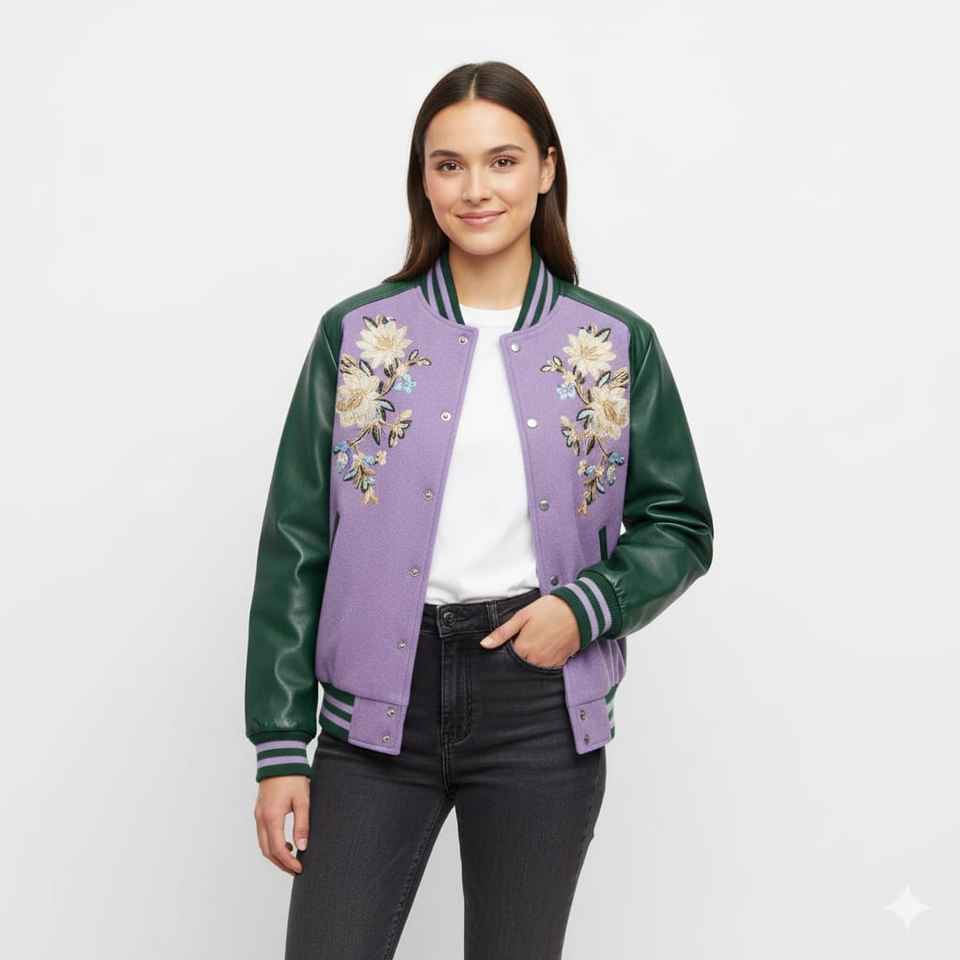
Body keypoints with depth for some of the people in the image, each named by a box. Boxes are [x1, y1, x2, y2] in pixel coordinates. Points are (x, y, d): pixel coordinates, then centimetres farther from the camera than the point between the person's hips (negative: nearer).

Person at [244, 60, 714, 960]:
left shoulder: (618, 344, 3)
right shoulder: (354, 335, 1)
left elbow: (680, 527, 9)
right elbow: (295, 546, 1)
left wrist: (587, 606, -11)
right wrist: (280, 746, -3)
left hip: (541, 705, 1)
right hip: (379, 706, 0)